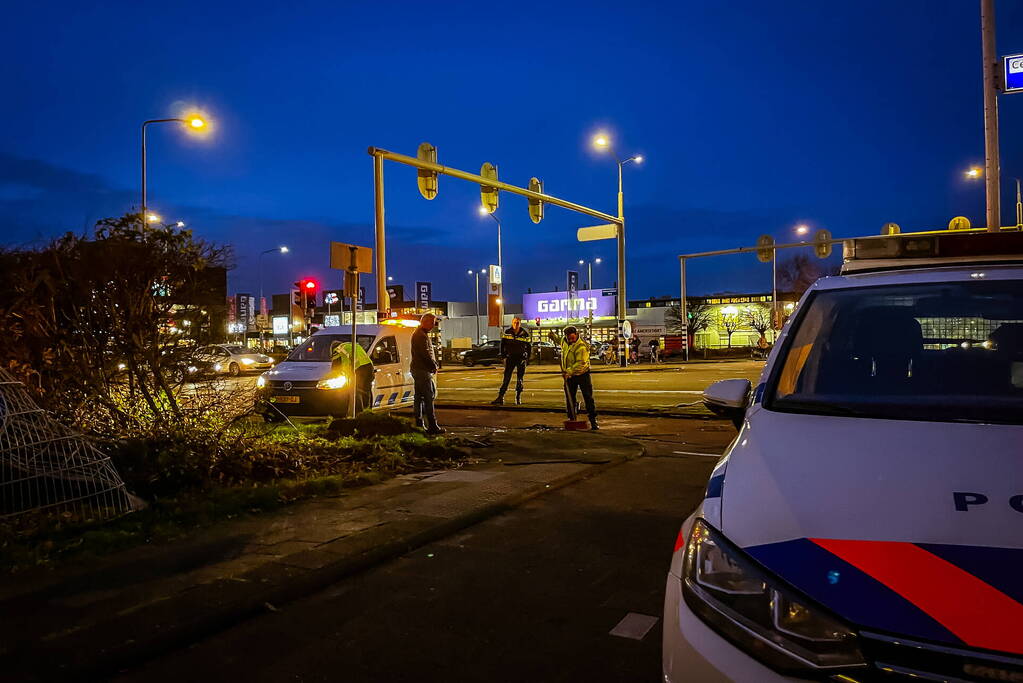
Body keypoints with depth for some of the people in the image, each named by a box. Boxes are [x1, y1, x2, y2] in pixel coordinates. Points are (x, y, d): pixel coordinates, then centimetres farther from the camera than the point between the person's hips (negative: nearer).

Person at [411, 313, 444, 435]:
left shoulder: (417, 334, 19)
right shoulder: (421, 335, -15)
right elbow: (426, 354, -21)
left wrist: (433, 363, 9)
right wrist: (434, 366, -9)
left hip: (417, 369, 11)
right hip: (423, 370, -11)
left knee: (419, 397, 13)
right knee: (429, 397, -11)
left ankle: (419, 424, 18)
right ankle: (432, 426, -12)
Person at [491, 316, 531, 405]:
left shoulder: (524, 334, -3)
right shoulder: (507, 332, 1)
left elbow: (529, 347, 4)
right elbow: (502, 345, 9)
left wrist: (527, 358, -2)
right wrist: (503, 356, 1)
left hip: (521, 358, -1)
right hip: (510, 358, 1)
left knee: (519, 379, 5)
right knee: (506, 378, -5)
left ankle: (518, 398, 16)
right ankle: (500, 398, -8)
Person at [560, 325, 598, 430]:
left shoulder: (581, 347, -24)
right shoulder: (564, 342, -2)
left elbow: (580, 363, -32)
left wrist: (569, 371, -40)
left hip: (582, 374, -6)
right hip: (569, 375, 6)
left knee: (588, 397, -6)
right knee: (570, 398, 8)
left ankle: (593, 421, -3)